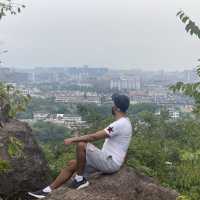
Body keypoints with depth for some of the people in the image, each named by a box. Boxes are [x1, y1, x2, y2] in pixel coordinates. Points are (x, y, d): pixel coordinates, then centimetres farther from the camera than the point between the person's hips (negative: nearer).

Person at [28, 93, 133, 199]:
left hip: (111, 162, -10)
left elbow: (94, 137, -22)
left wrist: (73, 139, -13)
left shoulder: (120, 124, -22)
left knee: (81, 145, -24)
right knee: (72, 164, 7)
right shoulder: (122, 122, 13)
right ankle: (48, 190, 10)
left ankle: (80, 179, -7)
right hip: (108, 159, 10)